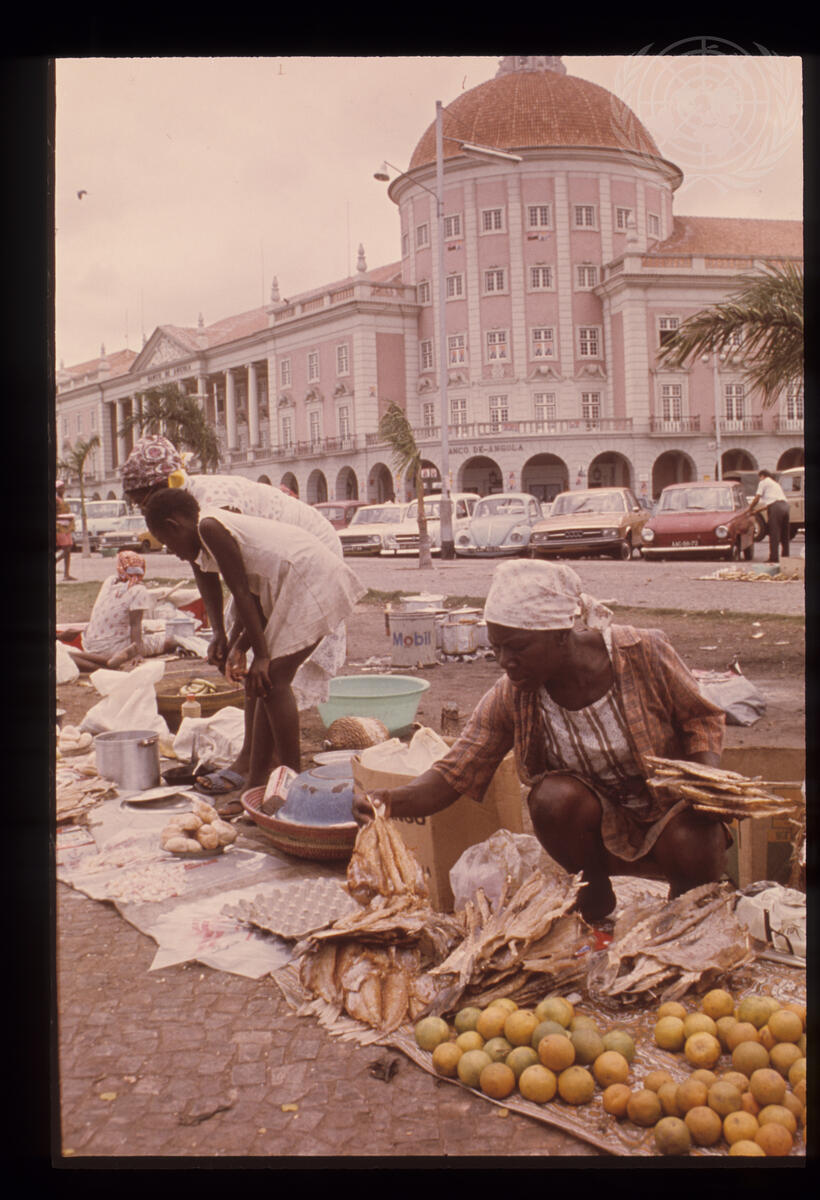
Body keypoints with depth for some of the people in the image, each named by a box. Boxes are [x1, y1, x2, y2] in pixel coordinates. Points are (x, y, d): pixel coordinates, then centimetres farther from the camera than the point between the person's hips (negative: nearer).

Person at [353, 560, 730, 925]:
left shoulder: (642, 653, -21)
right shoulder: (509, 698, -15)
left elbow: (699, 717, -5)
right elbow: (455, 772, -15)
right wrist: (391, 802, -33)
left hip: (670, 804, -1)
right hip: (601, 828, 2)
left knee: (696, 851, -32)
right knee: (552, 796, -30)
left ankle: (683, 895, 6)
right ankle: (596, 894, -1)